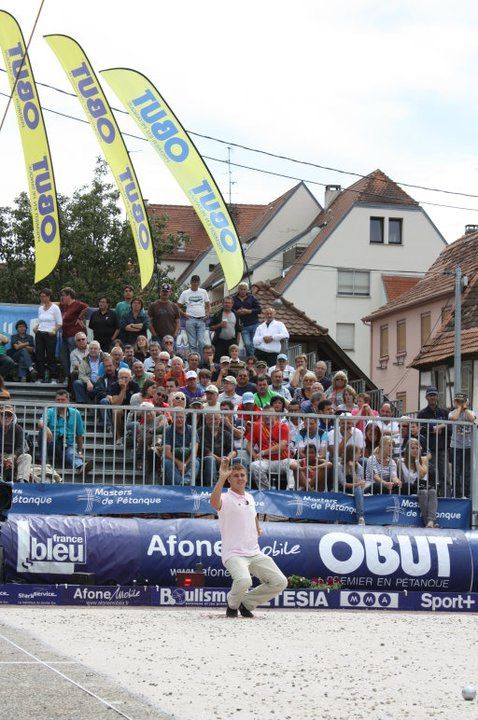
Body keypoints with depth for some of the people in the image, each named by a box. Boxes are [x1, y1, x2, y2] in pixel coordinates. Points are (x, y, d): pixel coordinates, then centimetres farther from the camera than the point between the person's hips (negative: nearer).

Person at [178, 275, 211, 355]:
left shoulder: (203, 292, 12)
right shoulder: (185, 293, 6)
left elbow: (208, 305, 17)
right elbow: (178, 306, 9)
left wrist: (208, 314, 0)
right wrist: (183, 314, -7)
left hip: (201, 320, 1)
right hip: (190, 319, -1)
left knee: (201, 342, -7)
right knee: (192, 343, -1)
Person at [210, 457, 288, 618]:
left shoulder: (250, 498, 15)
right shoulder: (225, 499, -8)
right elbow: (214, 502, -34)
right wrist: (222, 478, -39)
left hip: (255, 554, 7)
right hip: (234, 554, -7)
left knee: (280, 582, -5)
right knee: (244, 581, -35)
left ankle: (246, 603, 15)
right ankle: (233, 604, 1)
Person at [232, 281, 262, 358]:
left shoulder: (252, 298, 7)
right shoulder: (234, 299, 9)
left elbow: (259, 309, 1)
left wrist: (248, 311, -11)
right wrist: (237, 312, -11)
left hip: (254, 324, 0)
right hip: (243, 325, 0)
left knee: (254, 343, 2)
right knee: (247, 344, -10)